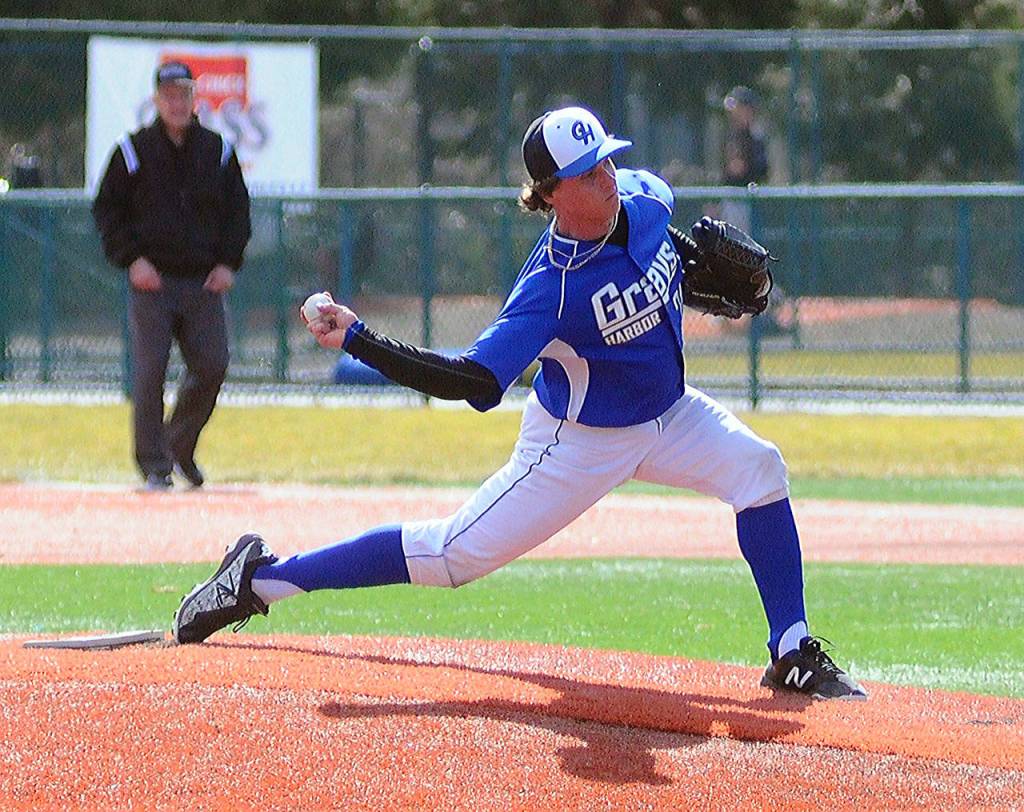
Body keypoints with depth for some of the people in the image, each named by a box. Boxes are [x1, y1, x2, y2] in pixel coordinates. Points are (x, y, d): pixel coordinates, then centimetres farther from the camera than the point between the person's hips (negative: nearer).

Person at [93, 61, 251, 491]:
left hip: (204, 281, 2)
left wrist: (228, 262, 3)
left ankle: (180, 447, 18)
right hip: (151, 281, -2)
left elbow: (238, 209, 15)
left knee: (212, 367, -3)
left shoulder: (217, 150, 9)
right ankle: (153, 465, 1)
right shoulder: (134, 151, 2)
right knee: (150, 373, -7)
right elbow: (106, 209, 5)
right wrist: (131, 259, -7)